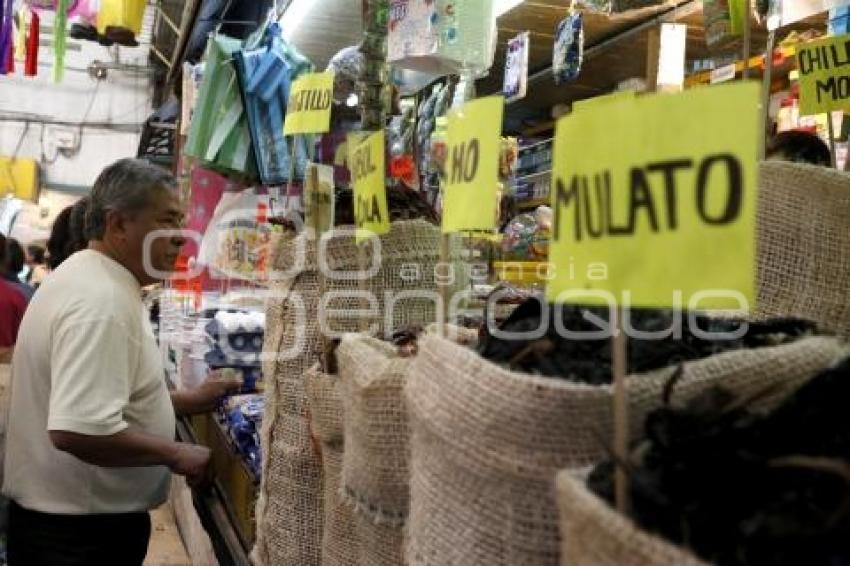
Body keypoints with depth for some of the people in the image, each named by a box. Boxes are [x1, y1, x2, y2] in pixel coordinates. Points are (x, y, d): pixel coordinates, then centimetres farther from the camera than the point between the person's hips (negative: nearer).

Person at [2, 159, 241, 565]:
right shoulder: (101, 300, -25)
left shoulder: (96, 281, 9)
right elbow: (78, 430, -35)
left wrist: (187, 402, 10)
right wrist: (175, 454, -22)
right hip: (82, 530, -10)